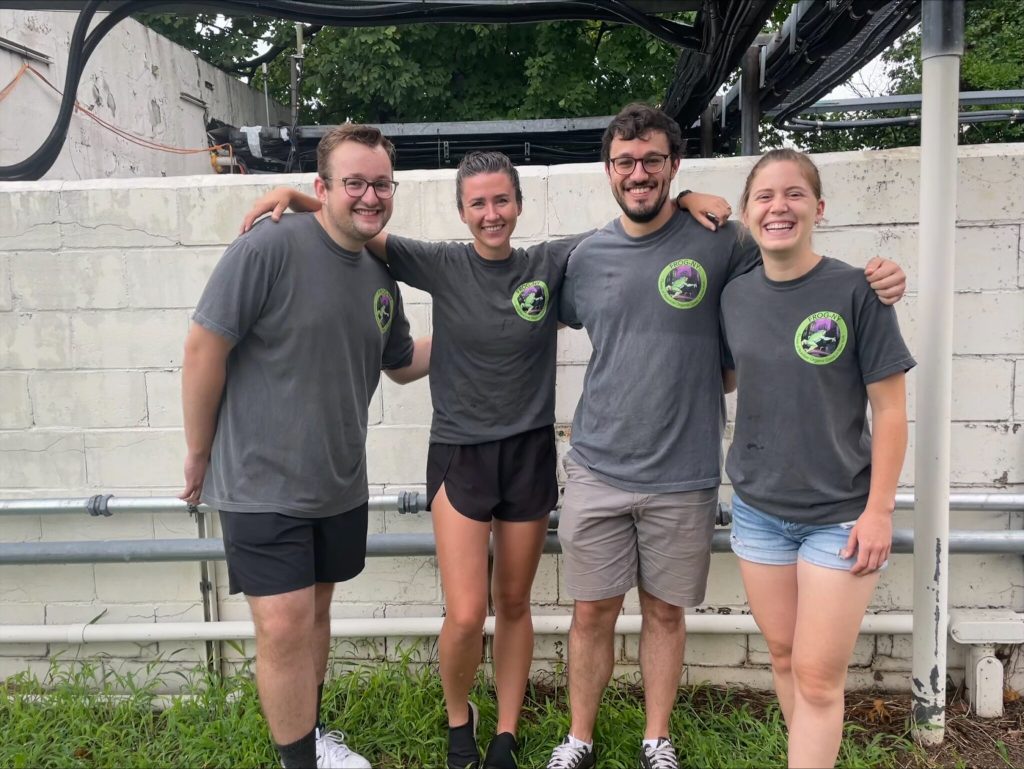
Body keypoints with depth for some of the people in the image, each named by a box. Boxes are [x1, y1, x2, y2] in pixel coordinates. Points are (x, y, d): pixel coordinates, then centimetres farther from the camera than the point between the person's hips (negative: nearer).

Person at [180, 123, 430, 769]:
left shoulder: (382, 274, 5)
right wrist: (199, 455, -8)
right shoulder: (269, 249, -17)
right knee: (284, 628, -3)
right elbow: (205, 348, -15)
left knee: (317, 610, 19)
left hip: (340, 485, 6)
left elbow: (402, 364, 19)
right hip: (263, 483, -6)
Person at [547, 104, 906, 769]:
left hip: (684, 477, -2)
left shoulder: (720, 242, -6)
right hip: (598, 471, 2)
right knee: (592, 613, 11)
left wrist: (872, 281, -14)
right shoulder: (587, 257, 3)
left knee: (665, 613, 13)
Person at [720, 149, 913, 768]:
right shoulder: (735, 297, 0)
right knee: (784, 656, 17)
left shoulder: (856, 291, -12)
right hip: (758, 511, 4)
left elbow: (890, 408, -9)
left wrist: (880, 509, -11)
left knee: (819, 677, 0)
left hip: (841, 516, -4)